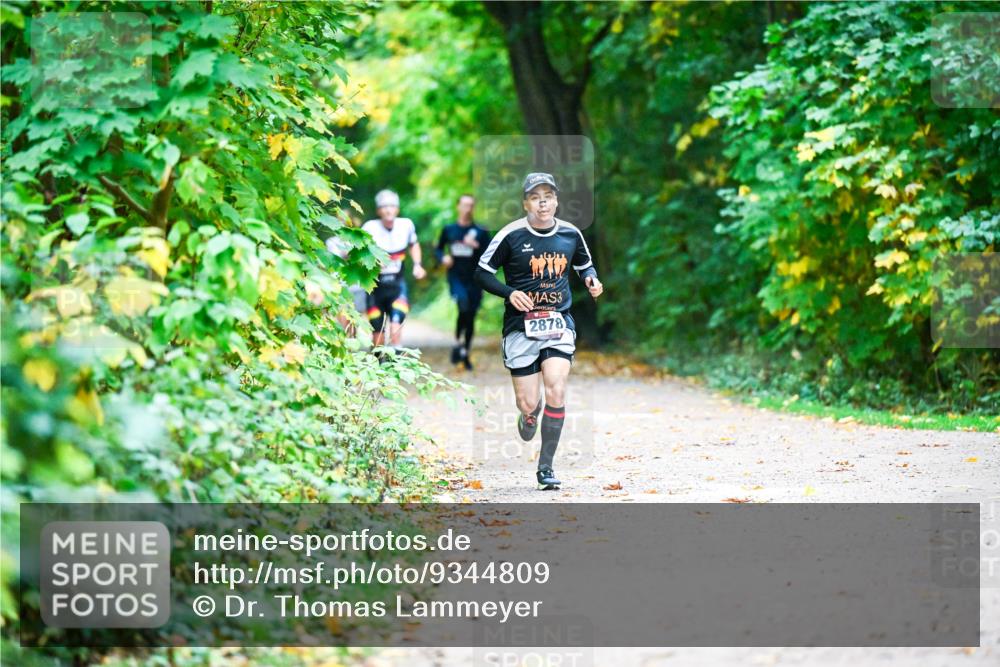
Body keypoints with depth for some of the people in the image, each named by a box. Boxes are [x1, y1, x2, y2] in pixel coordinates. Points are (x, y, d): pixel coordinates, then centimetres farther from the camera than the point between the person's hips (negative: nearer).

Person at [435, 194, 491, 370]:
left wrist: (476, 246, -17)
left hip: (474, 278, 1)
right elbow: (438, 249, 19)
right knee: (463, 305, -27)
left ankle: (465, 353, 20)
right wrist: (443, 258, -2)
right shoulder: (449, 230, 7)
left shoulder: (480, 232, 4)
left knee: (470, 316, 5)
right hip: (456, 277, -1)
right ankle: (457, 342, -10)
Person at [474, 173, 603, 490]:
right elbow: (482, 273, -1)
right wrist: (510, 293, -16)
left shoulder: (570, 234, 3)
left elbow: (584, 265, 22)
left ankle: (546, 467, -3)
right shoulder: (511, 235, -8)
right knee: (528, 404, -2)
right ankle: (527, 416, 39)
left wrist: (591, 279, -1)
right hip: (521, 326, -2)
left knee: (556, 391, -16)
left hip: (560, 323, 2)